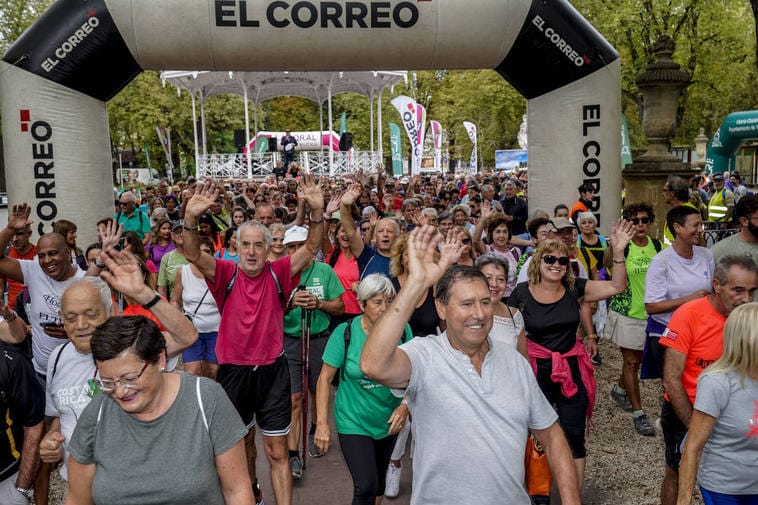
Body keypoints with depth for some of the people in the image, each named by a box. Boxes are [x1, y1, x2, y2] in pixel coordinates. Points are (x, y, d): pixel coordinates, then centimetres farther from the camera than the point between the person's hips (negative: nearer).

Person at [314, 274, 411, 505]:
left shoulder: (402, 329, -10)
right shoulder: (345, 332, -17)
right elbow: (325, 378, -11)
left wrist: (404, 406, -14)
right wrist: (322, 423, -14)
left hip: (389, 421, 3)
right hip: (354, 422, -3)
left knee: (379, 479, 20)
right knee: (366, 486, -12)